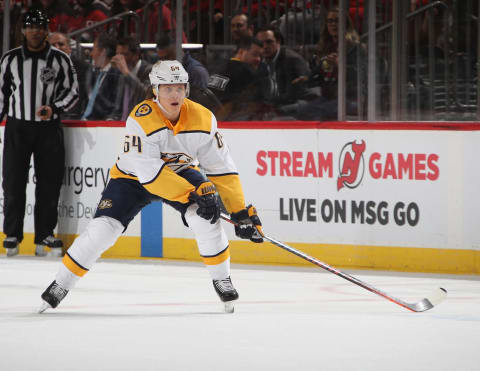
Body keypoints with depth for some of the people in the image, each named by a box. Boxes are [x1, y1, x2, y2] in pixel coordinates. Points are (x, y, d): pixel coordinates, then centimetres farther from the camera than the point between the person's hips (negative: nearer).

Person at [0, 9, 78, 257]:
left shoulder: (60, 60, 3)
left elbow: (72, 92, 5)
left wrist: (54, 108, -12)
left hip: (49, 129, 0)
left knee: (49, 184, -1)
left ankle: (45, 235, 7)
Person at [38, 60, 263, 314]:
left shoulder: (203, 119, -20)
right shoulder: (141, 119, -31)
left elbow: (222, 169, -13)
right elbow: (149, 173, -35)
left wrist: (241, 211, -18)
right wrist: (193, 193, -40)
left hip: (181, 172, 3)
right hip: (133, 178, -2)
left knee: (206, 216, -24)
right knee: (104, 228, -17)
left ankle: (221, 278, -4)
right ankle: (61, 284, -1)